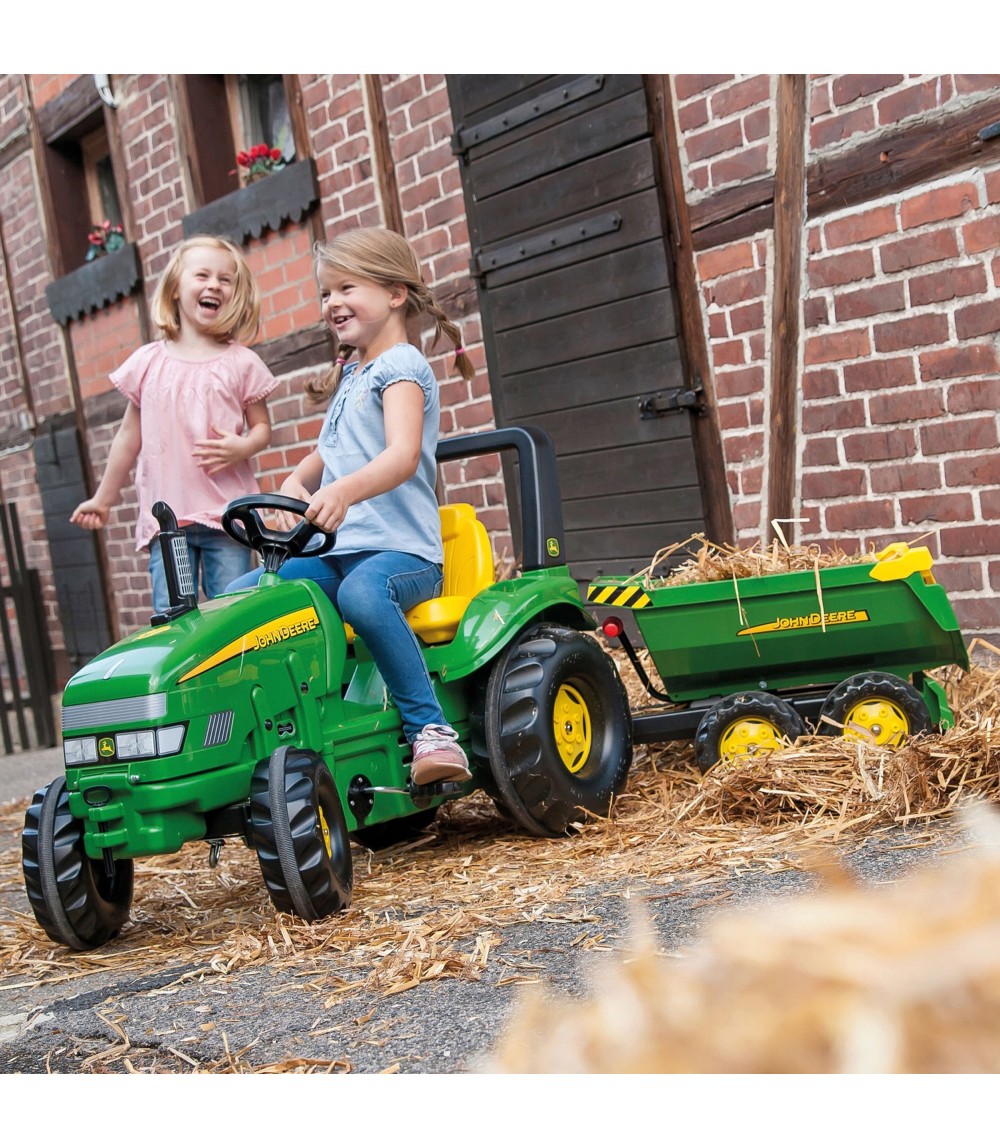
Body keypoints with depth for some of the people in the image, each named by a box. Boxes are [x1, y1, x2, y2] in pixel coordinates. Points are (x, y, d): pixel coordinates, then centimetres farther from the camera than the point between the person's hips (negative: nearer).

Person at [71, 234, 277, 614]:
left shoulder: (240, 362, 4)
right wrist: (103, 498, 20)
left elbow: (262, 426, 10)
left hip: (227, 513, -1)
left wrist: (242, 447, -13)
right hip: (166, 514, 1)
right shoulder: (148, 362, 8)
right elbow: (130, 435, 16)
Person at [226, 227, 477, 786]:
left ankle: (431, 729, -34)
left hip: (401, 550, -8)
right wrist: (296, 482, 4)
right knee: (236, 596, -7)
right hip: (335, 552, 8)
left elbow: (403, 456, -22)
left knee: (363, 592, -40)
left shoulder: (401, 366, -5)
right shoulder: (349, 375, 23)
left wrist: (343, 491, -41)